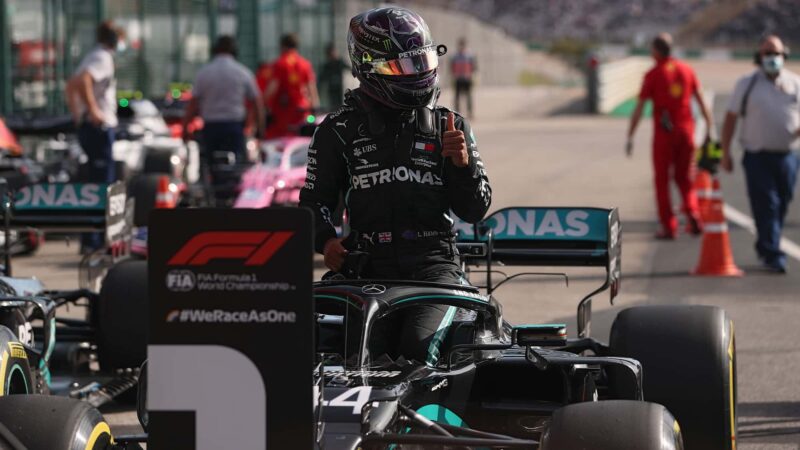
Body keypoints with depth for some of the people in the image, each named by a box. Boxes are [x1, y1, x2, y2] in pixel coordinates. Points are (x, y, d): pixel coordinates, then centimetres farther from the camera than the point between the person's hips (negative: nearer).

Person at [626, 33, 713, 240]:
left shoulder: (653, 75, -7)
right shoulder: (686, 70, 5)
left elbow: (639, 108, -8)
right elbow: (700, 100, 6)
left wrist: (630, 137, -4)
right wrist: (709, 127, 13)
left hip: (664, 132, -4)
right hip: (686, 129, 4)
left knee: (662, 179, 7)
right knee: (684, 177, 15)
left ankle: (668, 226, 5)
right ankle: (692, 214, -6)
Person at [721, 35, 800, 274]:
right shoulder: (747, 84, 5)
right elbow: (731, 118, 7)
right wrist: (725, 153, 2)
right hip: (757, 156, -3)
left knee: (781, 206, 9)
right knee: (766, 205, -9)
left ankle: (765, 248, 26)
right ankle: (772, 254, -6)